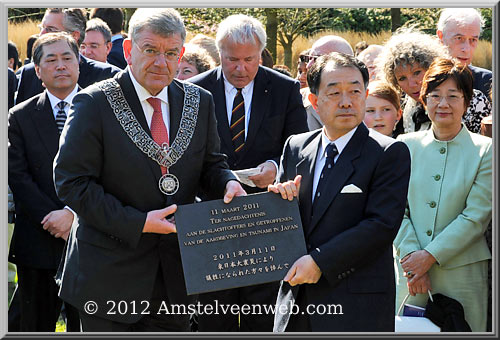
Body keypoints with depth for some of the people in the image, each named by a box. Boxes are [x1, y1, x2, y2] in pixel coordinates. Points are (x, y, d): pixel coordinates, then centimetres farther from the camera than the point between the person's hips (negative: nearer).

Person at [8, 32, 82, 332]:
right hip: (38, 243, 1)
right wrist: (50, 219, -12)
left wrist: (73, 214, -15)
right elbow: (18, 176, -2)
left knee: (86, 327, 3)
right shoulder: (21, 117, 6)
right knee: (36, 326, 8)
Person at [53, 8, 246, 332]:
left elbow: (210, 164, 15)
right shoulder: (95, 103, -10)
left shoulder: (199, 102, 6)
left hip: (176, 273, 4)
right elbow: (71, 182, -13)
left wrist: (228, 183, -11)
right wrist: (138, 223, -19)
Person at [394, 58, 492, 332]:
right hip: (410, 269, 2)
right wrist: (412, 258, -10)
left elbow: (476, 217, -7)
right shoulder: (406, 145, 7)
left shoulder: (485, 150, 0)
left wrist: (430, 255, -12)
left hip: (462, 273, -2)